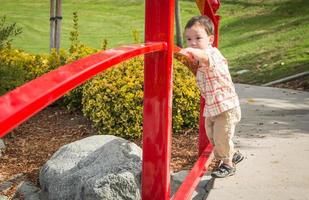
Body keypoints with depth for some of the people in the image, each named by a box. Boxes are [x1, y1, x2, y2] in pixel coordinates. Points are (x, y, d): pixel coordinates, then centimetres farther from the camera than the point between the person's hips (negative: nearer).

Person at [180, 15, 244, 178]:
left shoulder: (213, 53, -24)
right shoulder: (196, 60, 4)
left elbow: (206, 56, -50)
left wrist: (190, 51, -67)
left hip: (226, 106, -9)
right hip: (211, 107, 9)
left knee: (221, 137, -2)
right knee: (212, 136, 19)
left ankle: (228, 165, 21)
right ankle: (233, 155, 41)